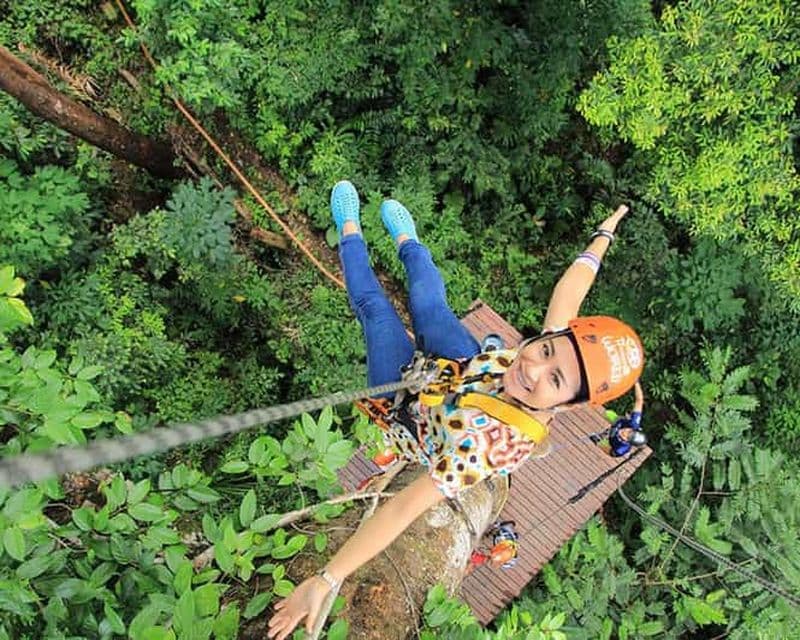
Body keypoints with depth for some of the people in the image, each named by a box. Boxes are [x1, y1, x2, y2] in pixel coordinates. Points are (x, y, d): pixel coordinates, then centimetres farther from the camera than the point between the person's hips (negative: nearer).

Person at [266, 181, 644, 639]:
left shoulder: (488, 442, -51)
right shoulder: (554, 350, -34)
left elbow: (406, 508, -50)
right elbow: (570, 291, -17)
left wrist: (325, 581, -46)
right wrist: (604, 234, 0)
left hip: (407, 409, -4)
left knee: (376, 307, 14)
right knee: (428, 301, 25)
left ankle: (350, 231, 46)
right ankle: (405, 239, 62)